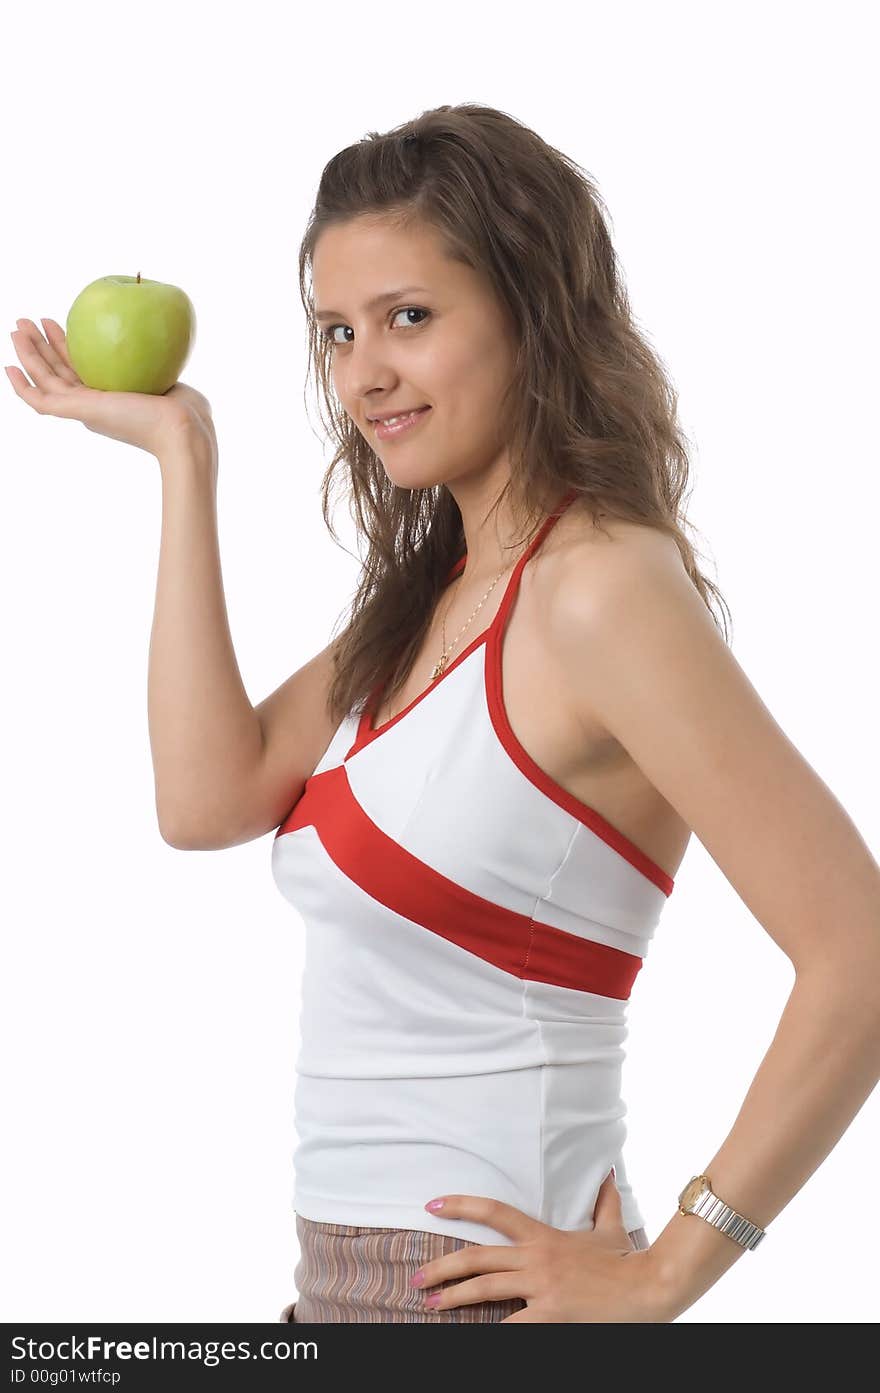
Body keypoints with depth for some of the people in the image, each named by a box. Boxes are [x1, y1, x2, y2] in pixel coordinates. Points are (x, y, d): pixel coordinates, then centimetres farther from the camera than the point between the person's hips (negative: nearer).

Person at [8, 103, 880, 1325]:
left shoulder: (603, 586, -17)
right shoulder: (433, 591, 8)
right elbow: (207, 797, -2)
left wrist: (661, 1275, -17)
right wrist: (183, 454, 2)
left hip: (480, 1291, -8)